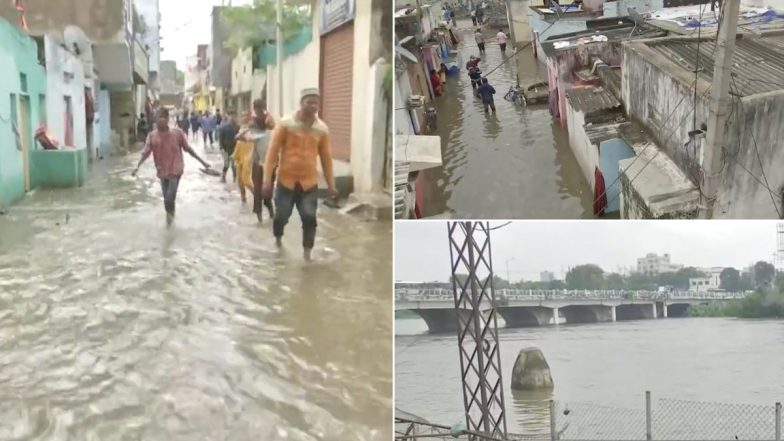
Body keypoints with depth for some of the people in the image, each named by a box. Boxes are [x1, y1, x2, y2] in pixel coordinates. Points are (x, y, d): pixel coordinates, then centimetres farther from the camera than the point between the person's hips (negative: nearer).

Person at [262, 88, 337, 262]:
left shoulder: (322, 129, 0)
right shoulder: (285, 124, -9)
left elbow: (326, 158, 6)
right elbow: (272, 152, -8)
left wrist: (331, 185, 7)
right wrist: (267, 180, -12)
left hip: (309, 182, 2)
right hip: (286, 181, -2)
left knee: (309, 218, -5)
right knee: (281, 216, 8)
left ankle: (307, 254, 5)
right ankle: (278, 239, 39)